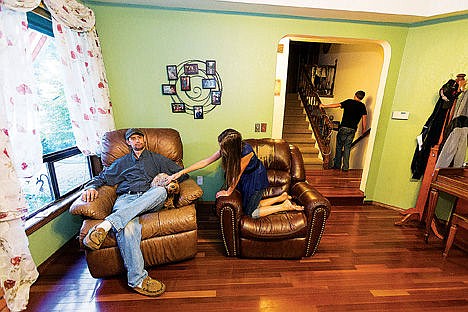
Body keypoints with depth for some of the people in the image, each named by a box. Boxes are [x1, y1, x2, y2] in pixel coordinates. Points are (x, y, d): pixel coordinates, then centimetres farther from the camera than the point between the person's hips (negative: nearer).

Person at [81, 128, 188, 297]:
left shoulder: (157, 159, 25)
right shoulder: (121, 162, 31)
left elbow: (182, 172, 21)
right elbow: (102, 177, 27)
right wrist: (91, 187, 4)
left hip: (149, 199, 0)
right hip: (126, 198, 1)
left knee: (161, 191, -38)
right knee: (127, 227, -36)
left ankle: (106, 224, -42)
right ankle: (138, 279, -31)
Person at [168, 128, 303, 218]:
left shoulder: (246, 151, -37)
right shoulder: (227, 149, -18)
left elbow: (237, 175, -25)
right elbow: (205, 161, -15)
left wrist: (228, 192, -12)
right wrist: (181, 172, -16)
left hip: (256, 178, -7)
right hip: (246, 177, 7)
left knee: (250, 212, 0)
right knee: (250, 205, 16)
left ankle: (285, 206, 9)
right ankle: (282, 197, 26)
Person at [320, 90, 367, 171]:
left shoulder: (349, 102, 3)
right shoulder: (362, 106, 7)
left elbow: (337, 105, 0)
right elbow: (364, 119, 3)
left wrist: (324, 106, 7)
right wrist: (364, 130, 10)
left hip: (343, 128, -2)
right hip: (353, 130, 2)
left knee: (339, 147, 8)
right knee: (347, 148, 8)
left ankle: (337, 165, 13)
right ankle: (345, 167, 9)